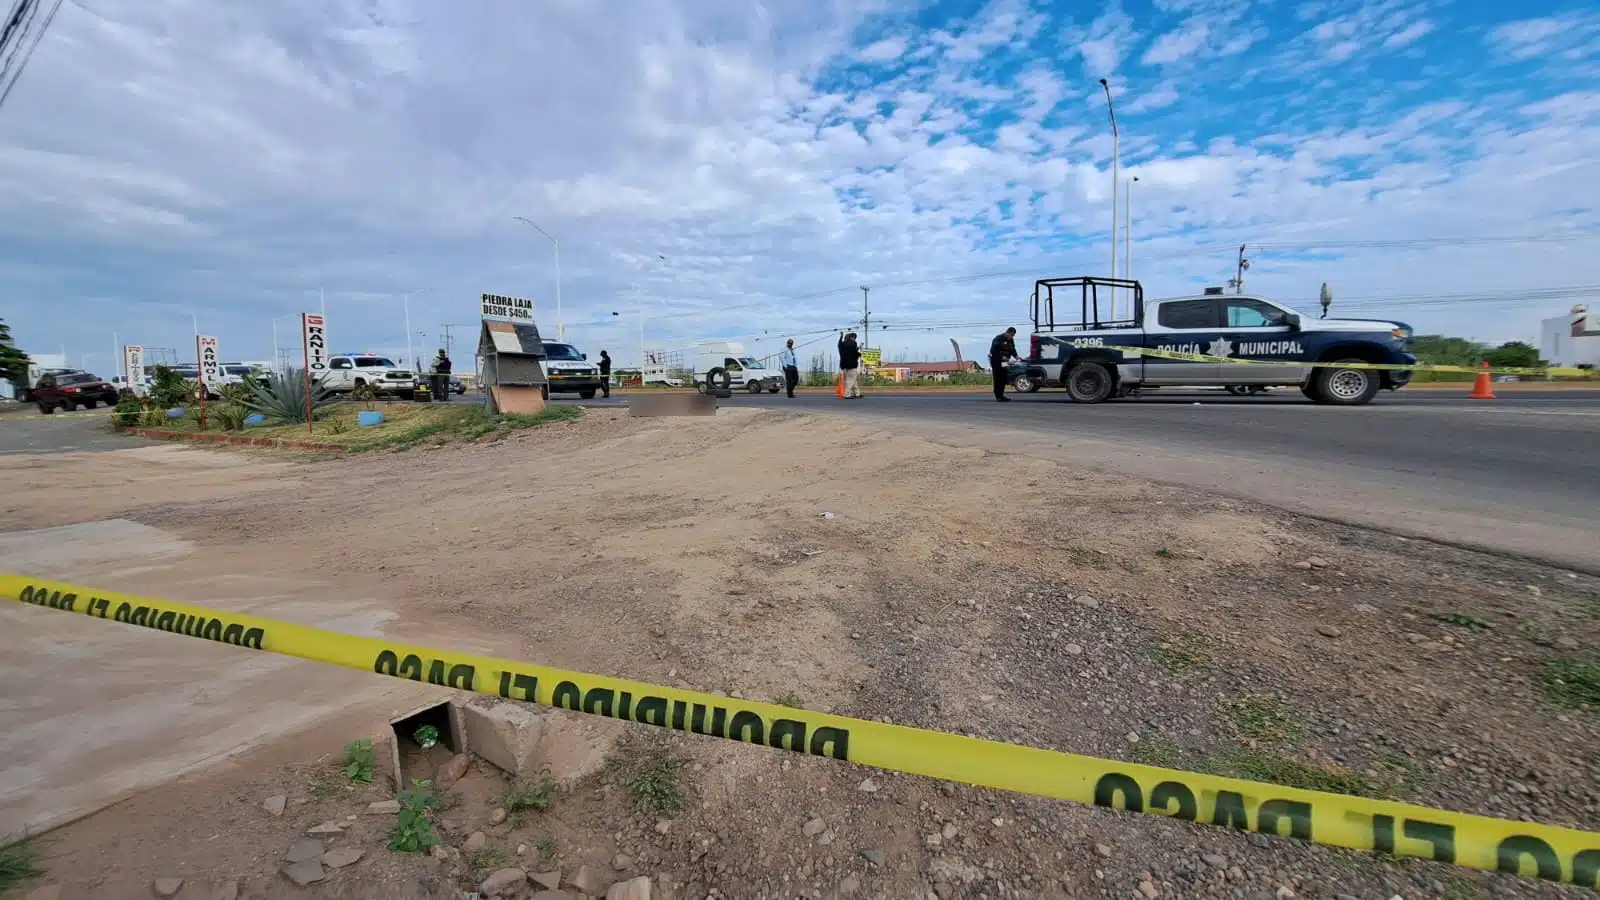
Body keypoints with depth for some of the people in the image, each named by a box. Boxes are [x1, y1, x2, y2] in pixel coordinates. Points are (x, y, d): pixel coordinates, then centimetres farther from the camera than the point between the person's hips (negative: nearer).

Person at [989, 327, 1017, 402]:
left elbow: (1013, 350, 14)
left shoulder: (1011, 340, 10)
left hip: (1004, 362, 8)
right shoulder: (998, 339, -16)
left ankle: (1001, 395, 16)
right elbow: (994, 351, -23)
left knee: (1004, 379, 9)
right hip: (996, 361, -8)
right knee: (998, 378, -9)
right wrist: (1002, 357, -31)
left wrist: (1016, 356, -6)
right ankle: (998, 396, -7)